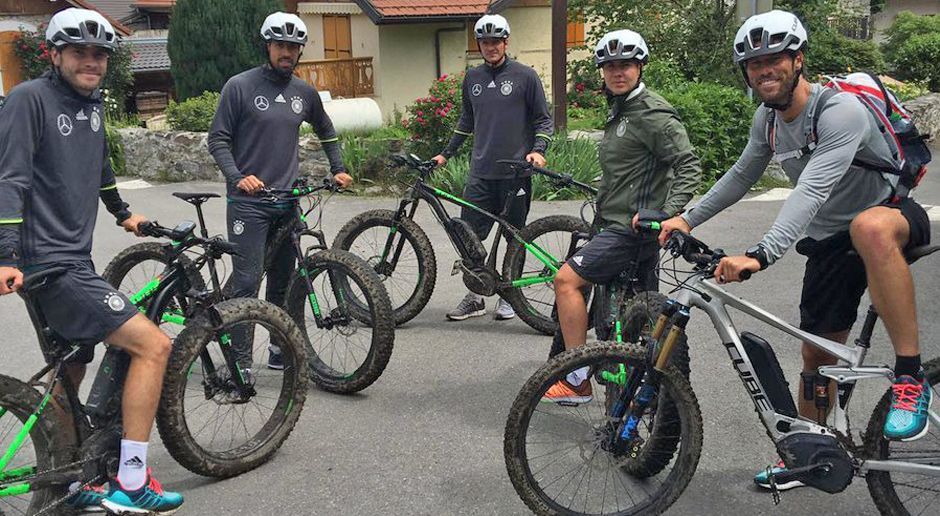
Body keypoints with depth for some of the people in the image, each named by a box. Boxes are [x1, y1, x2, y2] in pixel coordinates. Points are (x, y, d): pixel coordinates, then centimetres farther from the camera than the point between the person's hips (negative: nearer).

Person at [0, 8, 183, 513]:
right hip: (46, 265, -9)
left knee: (70, 375, 16)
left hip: (74, 259, 9)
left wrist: (123, 213, 42)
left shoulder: (93, 103, 14)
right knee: (153, 344, -15)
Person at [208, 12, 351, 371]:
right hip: (248, 202, -5)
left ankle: (281, 350, 23)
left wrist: (337, 169, 17)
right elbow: (218, 139, -4)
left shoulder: (305, 93, 9)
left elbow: (326, 132, 27)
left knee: (282, 283, 12)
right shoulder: (240, 86, -4)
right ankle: (241, 361, -1)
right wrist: (237, 177, -18)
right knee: (247, 282, -8)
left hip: (287, 202, 5)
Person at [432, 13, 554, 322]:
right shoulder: (472, 78, 12)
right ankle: (474, 298, 12)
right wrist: (446, 154, 18)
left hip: (515, 173, -3)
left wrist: (538, 150, -14)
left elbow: (544, 120, 2)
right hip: (481, 174, 4)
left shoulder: (525, 76, -1)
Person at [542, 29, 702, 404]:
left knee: (566, 280, -12)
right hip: (618, 225, 10)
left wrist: (667, 213, -29)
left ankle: (578, 380, -7)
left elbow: (689, 166, -19)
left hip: (632, 229, -10)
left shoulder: (651, 113, -13)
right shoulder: (620, 112, 18)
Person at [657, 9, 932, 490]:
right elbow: (741, 176, 14)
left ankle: (911, 377, -33)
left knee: (870, 227, -44)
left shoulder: (841, 112, -26)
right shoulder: (767, 118, -1)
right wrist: (688, 218, 5)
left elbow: (811, 192, -39)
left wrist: (759, 256, -49)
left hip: (890, 216, -7)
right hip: (829, 242, 7)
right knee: (816, 355, 10)